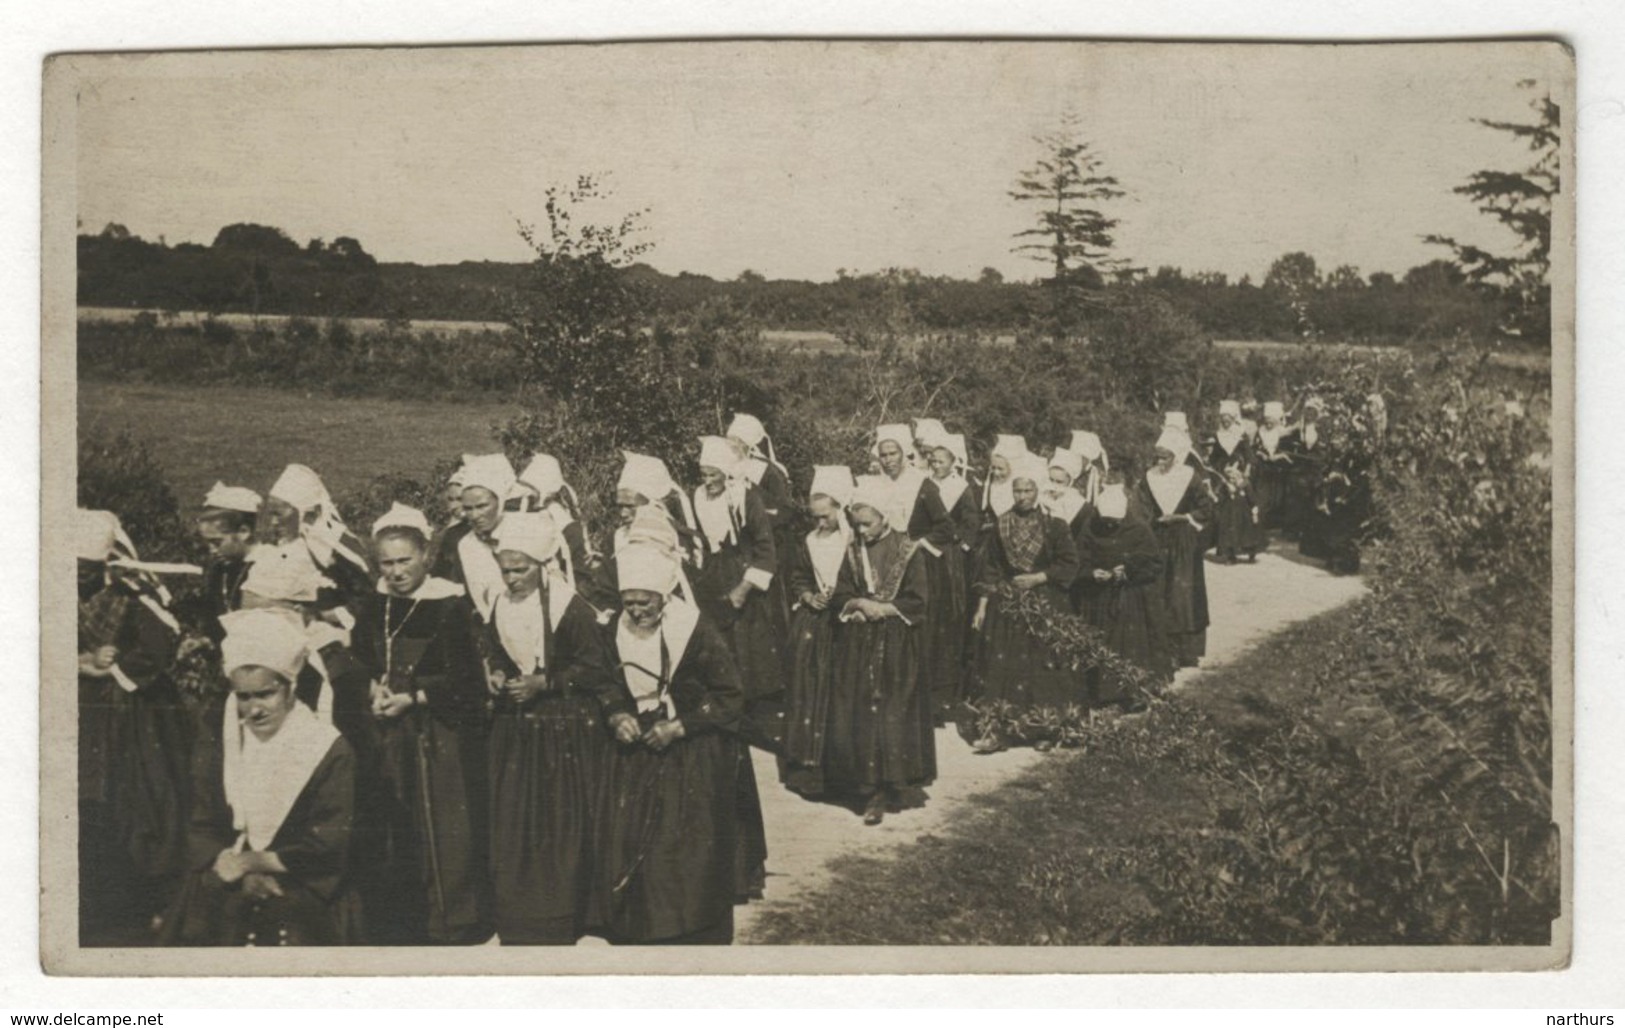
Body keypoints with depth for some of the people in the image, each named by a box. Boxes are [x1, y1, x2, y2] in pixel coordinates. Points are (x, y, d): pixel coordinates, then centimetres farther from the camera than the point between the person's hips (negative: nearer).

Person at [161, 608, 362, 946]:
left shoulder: (330, 751, -1)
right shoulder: (218, 749, 11)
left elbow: (328, 845, -6)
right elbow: (201, 833, 5)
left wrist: (252, 861, -8)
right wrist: (243, 876, -12)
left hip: (304, 897, -3)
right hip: (226, 897, 3)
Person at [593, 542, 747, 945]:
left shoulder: (697, 631, -18)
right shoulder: (618, 629, -3)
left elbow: (731, 697, -13)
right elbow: (609, 683, 12)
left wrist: (679, 728, -19)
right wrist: (616, 715, -8)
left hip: (694, 758, -5)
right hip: (635, 753, 5)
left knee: (689, 852, -2)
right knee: (627, 847, 4)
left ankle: (693, 937, 13)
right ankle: (633, 934, 18)